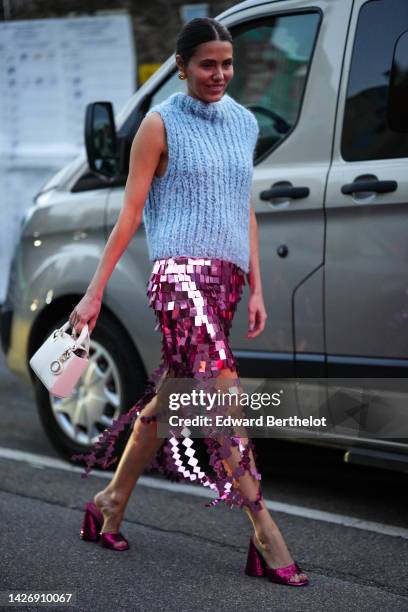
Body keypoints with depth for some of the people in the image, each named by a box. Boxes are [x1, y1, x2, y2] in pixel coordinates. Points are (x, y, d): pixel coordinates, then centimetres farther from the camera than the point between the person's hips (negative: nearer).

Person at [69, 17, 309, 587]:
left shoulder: (244, 123, 16)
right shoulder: (161, 124, -1)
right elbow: (130, 212, -2)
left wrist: (255, 288, 15)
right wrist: (95, 291, -5)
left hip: (226, 278, 6)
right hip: (181, 272, -6)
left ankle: (110, 508, 25)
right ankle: (267, 539, -13)